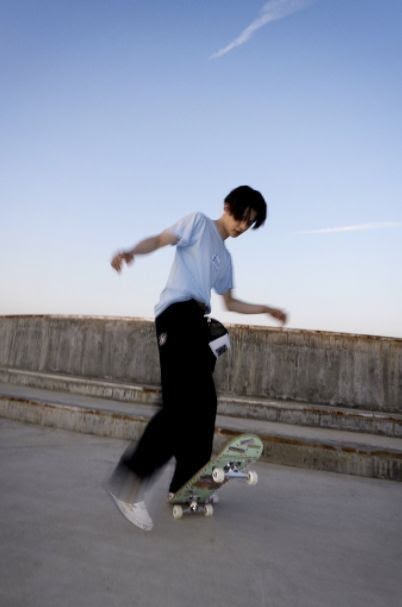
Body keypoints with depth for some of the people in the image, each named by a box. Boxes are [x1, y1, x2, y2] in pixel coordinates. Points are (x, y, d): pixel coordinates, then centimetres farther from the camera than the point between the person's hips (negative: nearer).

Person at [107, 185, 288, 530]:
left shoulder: (225, 257, 32)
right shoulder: (199, 222, 12)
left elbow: (230, 304, 35)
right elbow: (160, 240, -2)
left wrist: (267, 310, 30)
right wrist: (132, 252, -22)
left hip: (196, 321, 9)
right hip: (179, 311, -8)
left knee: (201, 404, 4)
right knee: (185, 402, -22)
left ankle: (184, 486, 15)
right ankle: (130, 479, -19)